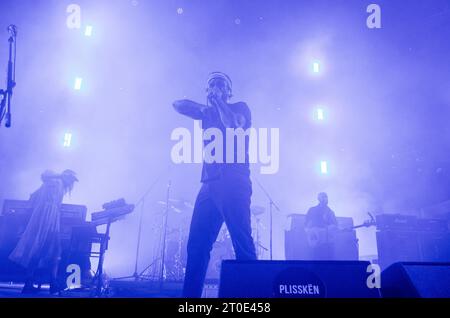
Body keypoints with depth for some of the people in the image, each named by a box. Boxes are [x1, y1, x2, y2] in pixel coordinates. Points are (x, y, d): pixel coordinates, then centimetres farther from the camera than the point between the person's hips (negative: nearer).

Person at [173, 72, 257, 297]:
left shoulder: (240, 108, 11)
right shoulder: (208, 113, 26)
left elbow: (233, 125, -10)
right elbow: (178, 105, 25)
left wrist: (218, 100, 1)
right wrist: (208, 103, 12)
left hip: (234, 183, -6)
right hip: (210, 184, 6)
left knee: (242, 243, -12)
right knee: (197, 244, -1)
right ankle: (190, 295, 2)